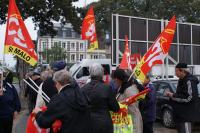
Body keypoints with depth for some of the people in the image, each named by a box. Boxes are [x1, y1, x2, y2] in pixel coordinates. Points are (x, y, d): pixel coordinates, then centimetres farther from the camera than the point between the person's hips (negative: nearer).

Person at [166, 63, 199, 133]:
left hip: (187, 113, -10)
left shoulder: (189, 81, -18)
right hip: (181, 113, 10)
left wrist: (173, 96, -19)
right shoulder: (182, 80, 12)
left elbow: (188, 97, -24)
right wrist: (172, 95, 4)